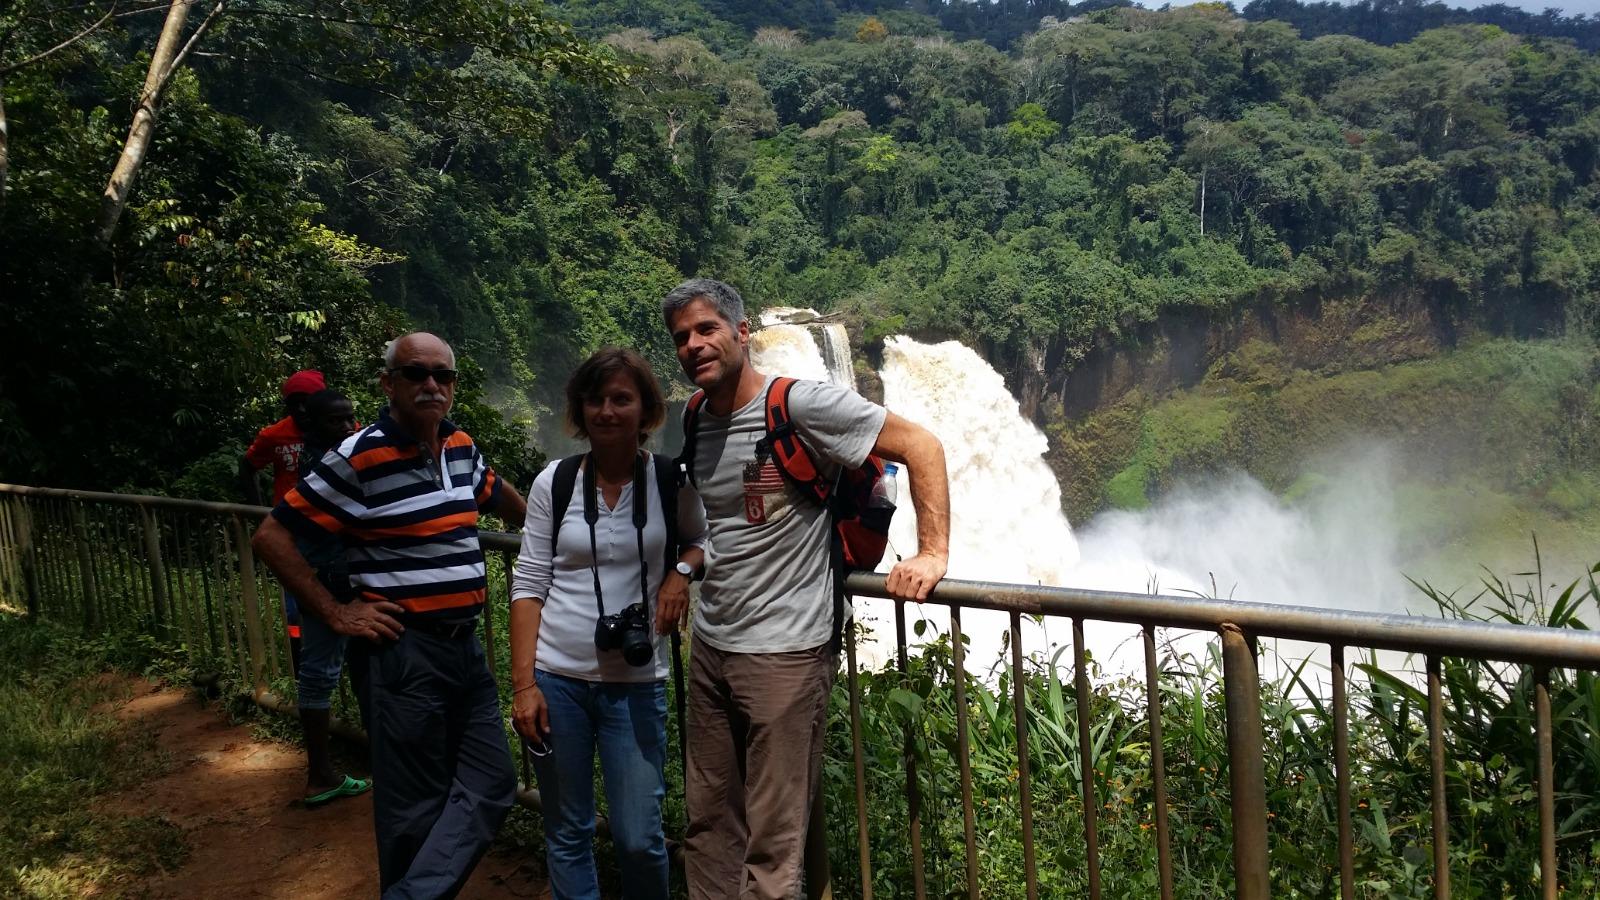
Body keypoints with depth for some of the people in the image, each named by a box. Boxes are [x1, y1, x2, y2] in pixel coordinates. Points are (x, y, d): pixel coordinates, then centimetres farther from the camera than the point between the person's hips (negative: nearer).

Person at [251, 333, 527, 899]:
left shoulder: (460, 447, 7)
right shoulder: (359, 457, -13)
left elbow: (494, 492, 30)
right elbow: (271, 538, -9)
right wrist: (336, 615, -9)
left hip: (466, 645, 7)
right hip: (404, 650, -7)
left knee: (489, 787, 6)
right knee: (416, 805, 3)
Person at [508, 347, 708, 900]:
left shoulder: (671, 481, -3)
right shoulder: (554, 482, -1)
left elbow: (702, 540, 15)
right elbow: (528, 585, 0)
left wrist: (681, 571, -8)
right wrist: (523, 683, -6)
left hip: (636, 682, -1)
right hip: (557, 678, 1)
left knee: (638, 837, 1)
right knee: (567, 833, 11)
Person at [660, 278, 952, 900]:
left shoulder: (799, 405, -13)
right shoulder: (694, 424, 8)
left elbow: (921, 447, -13)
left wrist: (932, 552, -19)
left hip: (782, 654, -7)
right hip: (709, 647, 7)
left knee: (773, 841, 1)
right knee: (709, 825, 16)